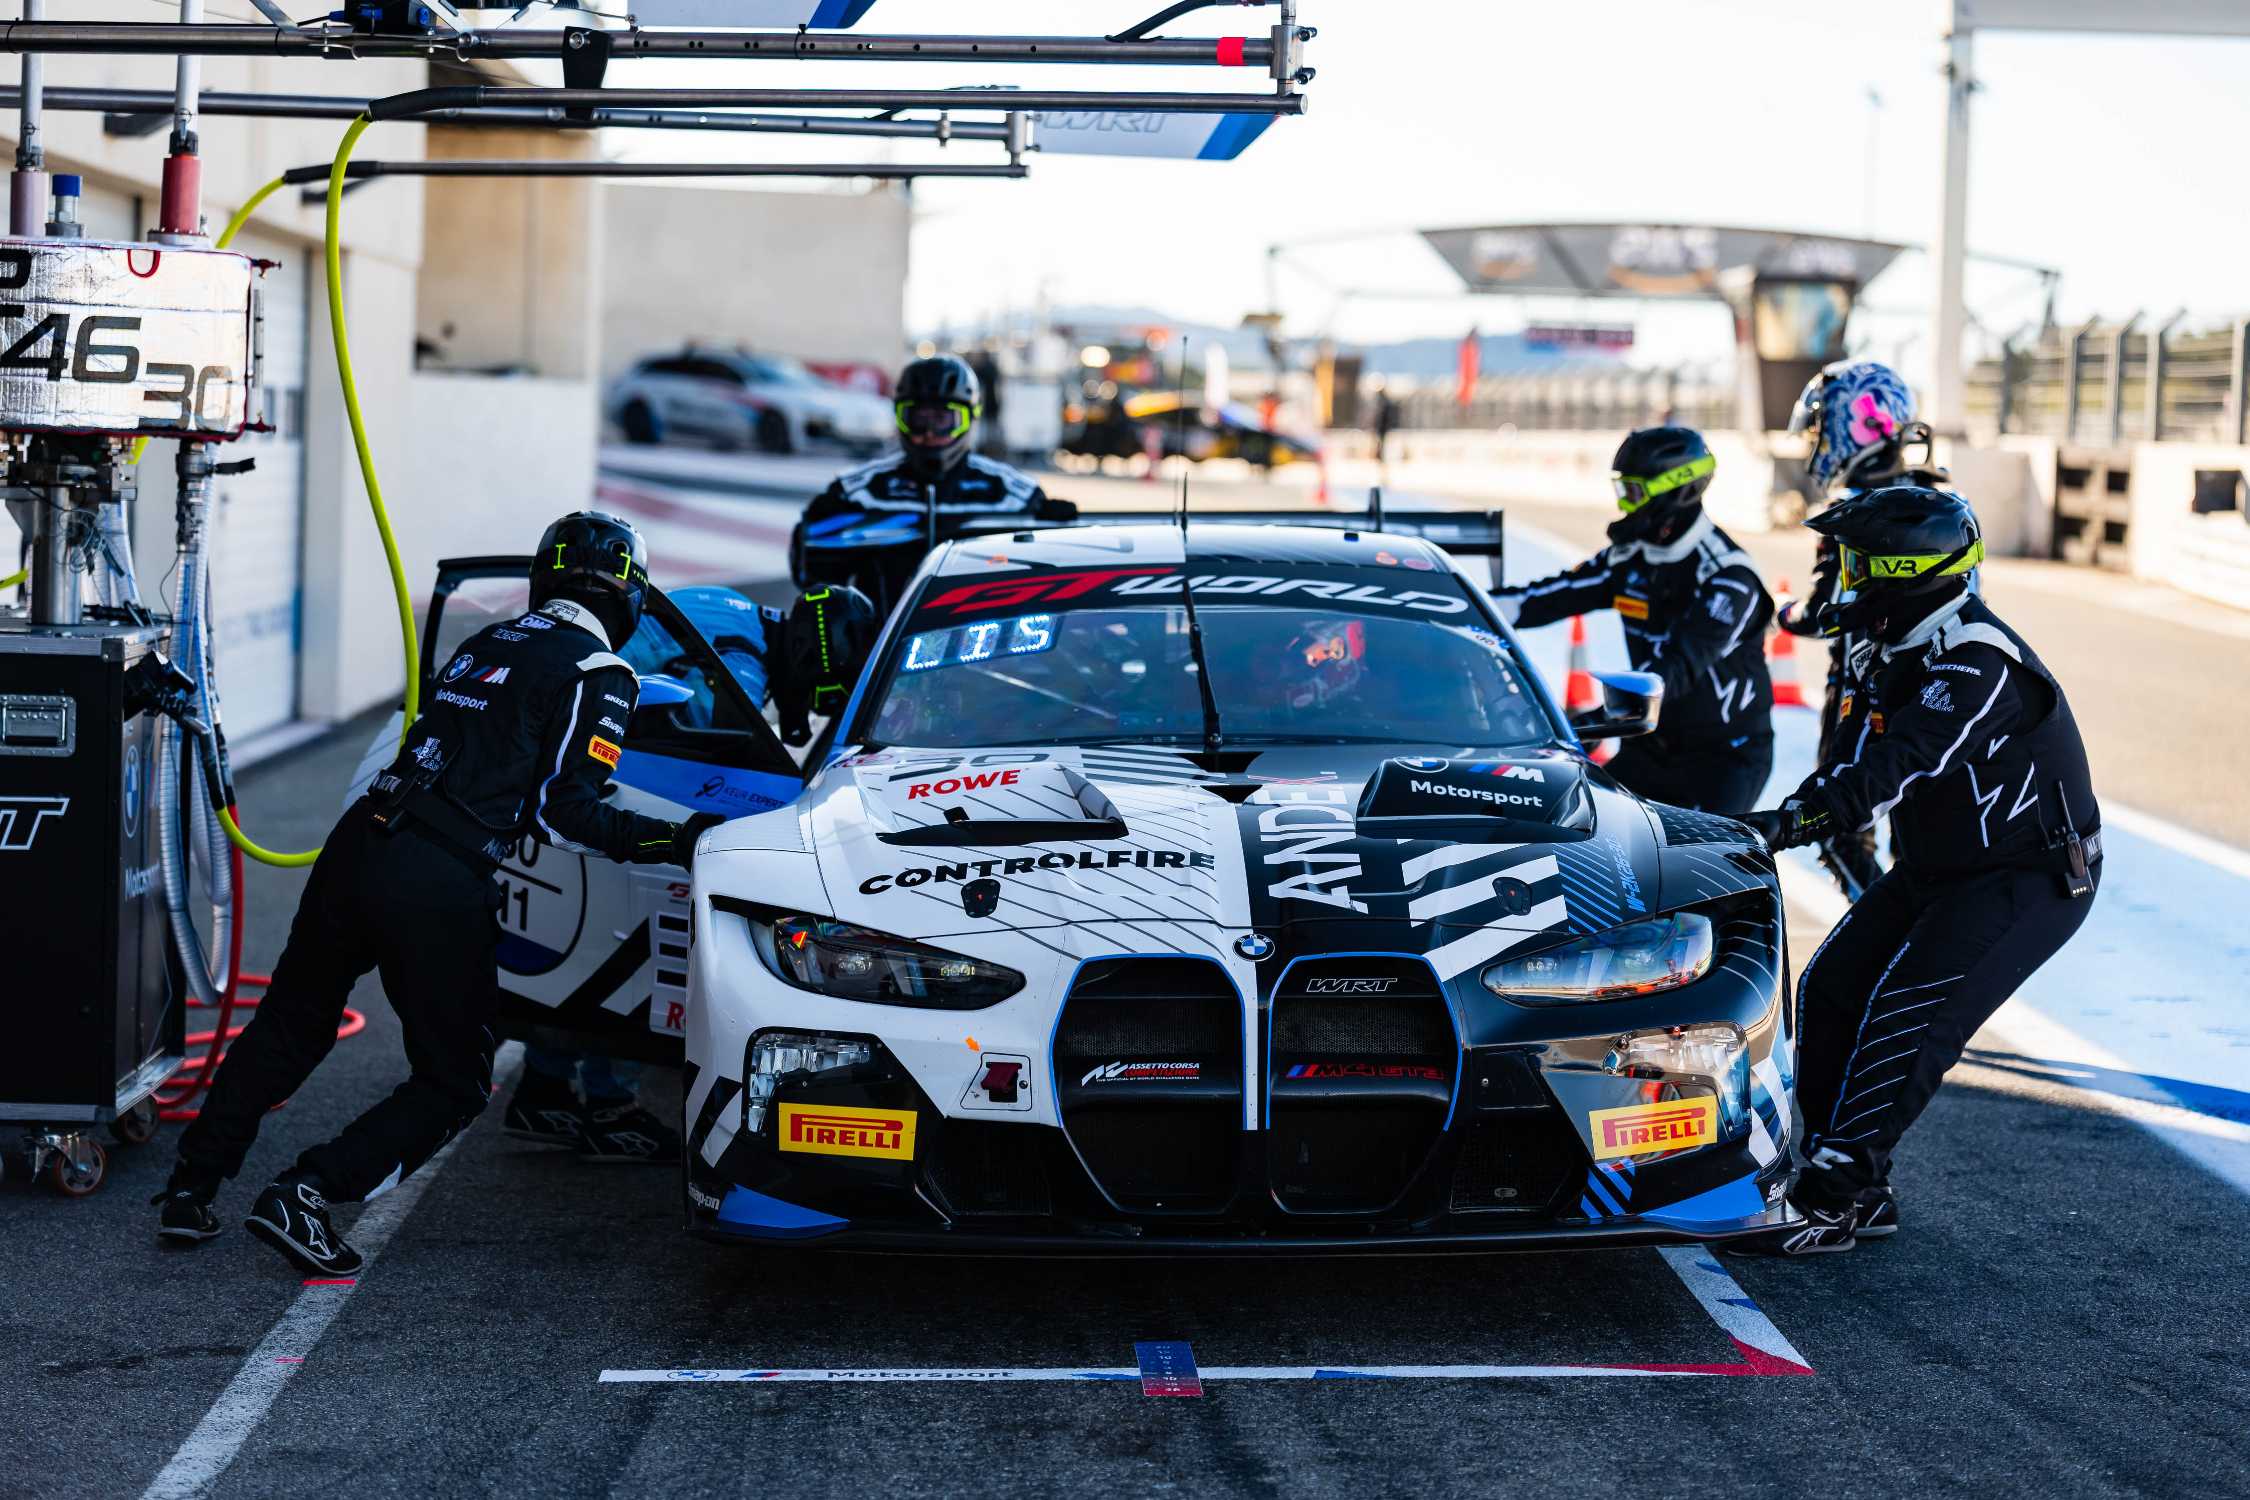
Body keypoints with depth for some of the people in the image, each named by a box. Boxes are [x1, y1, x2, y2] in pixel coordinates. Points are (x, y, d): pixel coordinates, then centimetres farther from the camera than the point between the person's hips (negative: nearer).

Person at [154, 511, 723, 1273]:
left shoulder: (487, 641, 19)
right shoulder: (600, 675, -1)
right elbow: (564, 814, -7)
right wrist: (676, 841, -4)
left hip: (359, 839, 7)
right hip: (438, 883, -7)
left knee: (290, 1024, 24)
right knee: (452, 1082, 7)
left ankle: (190, 1189, 25)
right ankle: (303, 1194, -9)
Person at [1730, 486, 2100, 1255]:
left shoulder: (1982, 665, -27)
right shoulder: (1896, 653, 4)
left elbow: (1900, 766, -39)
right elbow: (1862, 757, 6)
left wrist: (1790, 819, -48)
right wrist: (1802, 811, -10)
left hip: (2031, 879, -9)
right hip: (1936, 868, 9)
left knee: (1907, 1011, -23)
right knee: (1829, 989, -1)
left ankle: (1834, 1197, -21)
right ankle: (1860, 1192, 5)